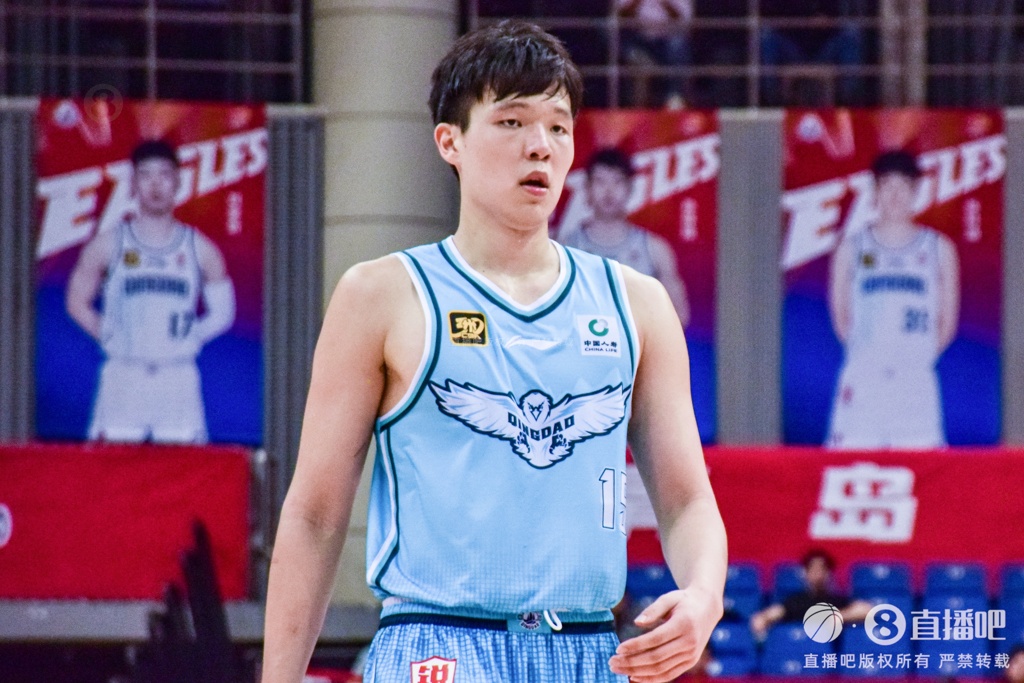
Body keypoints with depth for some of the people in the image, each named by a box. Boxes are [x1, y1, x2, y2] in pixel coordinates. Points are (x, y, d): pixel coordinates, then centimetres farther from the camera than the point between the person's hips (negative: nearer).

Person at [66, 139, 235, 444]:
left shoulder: (199, 249, 8)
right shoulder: (109, 245, 6)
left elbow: (222, 311, 13)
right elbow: (77, 302, 12)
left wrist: (191, 337, 0)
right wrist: (109, 338, 2)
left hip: (178, 381, 1)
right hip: (123, 381, -1)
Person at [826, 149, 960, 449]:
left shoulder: (938, 249, 9)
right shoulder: (852, 249, 9)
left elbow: (947, 322, 12)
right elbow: (841, 316, 12)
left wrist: (917, 355, 5)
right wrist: (869, 354, 6)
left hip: (915, 382, 0)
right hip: (863, 380, 0)